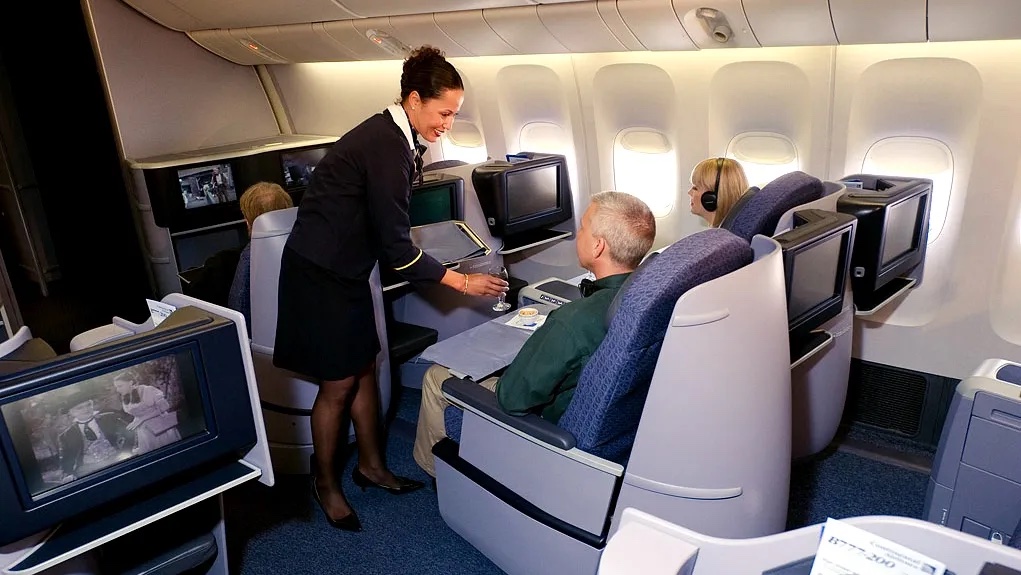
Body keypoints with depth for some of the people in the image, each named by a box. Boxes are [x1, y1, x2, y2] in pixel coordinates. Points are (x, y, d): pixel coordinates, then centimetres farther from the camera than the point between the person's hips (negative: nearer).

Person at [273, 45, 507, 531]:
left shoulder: (391, 135, 5)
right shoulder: (387, 147, -24)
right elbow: (395, 246, -23)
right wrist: (461, 282, -19)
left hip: (344, 271, 9)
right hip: (319, 275, -9)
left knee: (364, 369, 15)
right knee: (338, 384, 2)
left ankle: (371, 466, 31)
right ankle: (324, 483, 24)